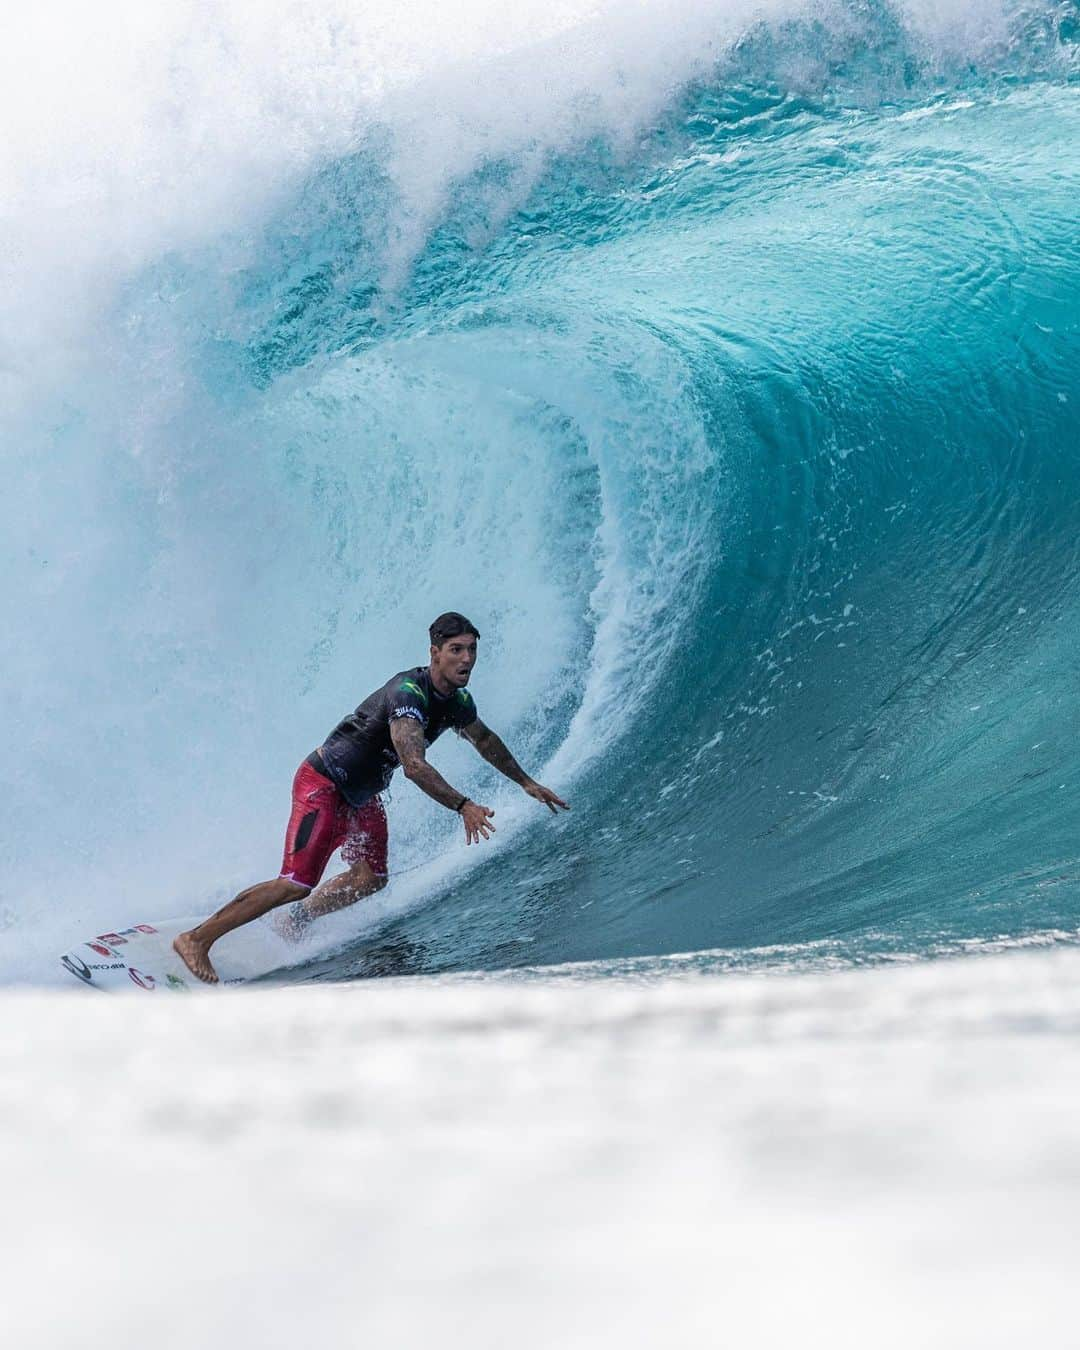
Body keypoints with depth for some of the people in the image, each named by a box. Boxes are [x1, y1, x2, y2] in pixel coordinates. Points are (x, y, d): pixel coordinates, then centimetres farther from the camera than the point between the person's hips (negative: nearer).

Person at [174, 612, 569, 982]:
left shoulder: (457, 701, 0)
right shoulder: (407, 692, -28)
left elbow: (485, 741, 22)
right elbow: (414, 766, -39)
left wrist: (527, 783, 27)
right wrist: (463, 806, -45)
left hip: (363, 795, 9)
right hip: (323, 783, -9)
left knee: (370, 880, 1)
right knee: (298, 884, -17)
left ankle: (294, 923, 21)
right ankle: (196, 938, -14)